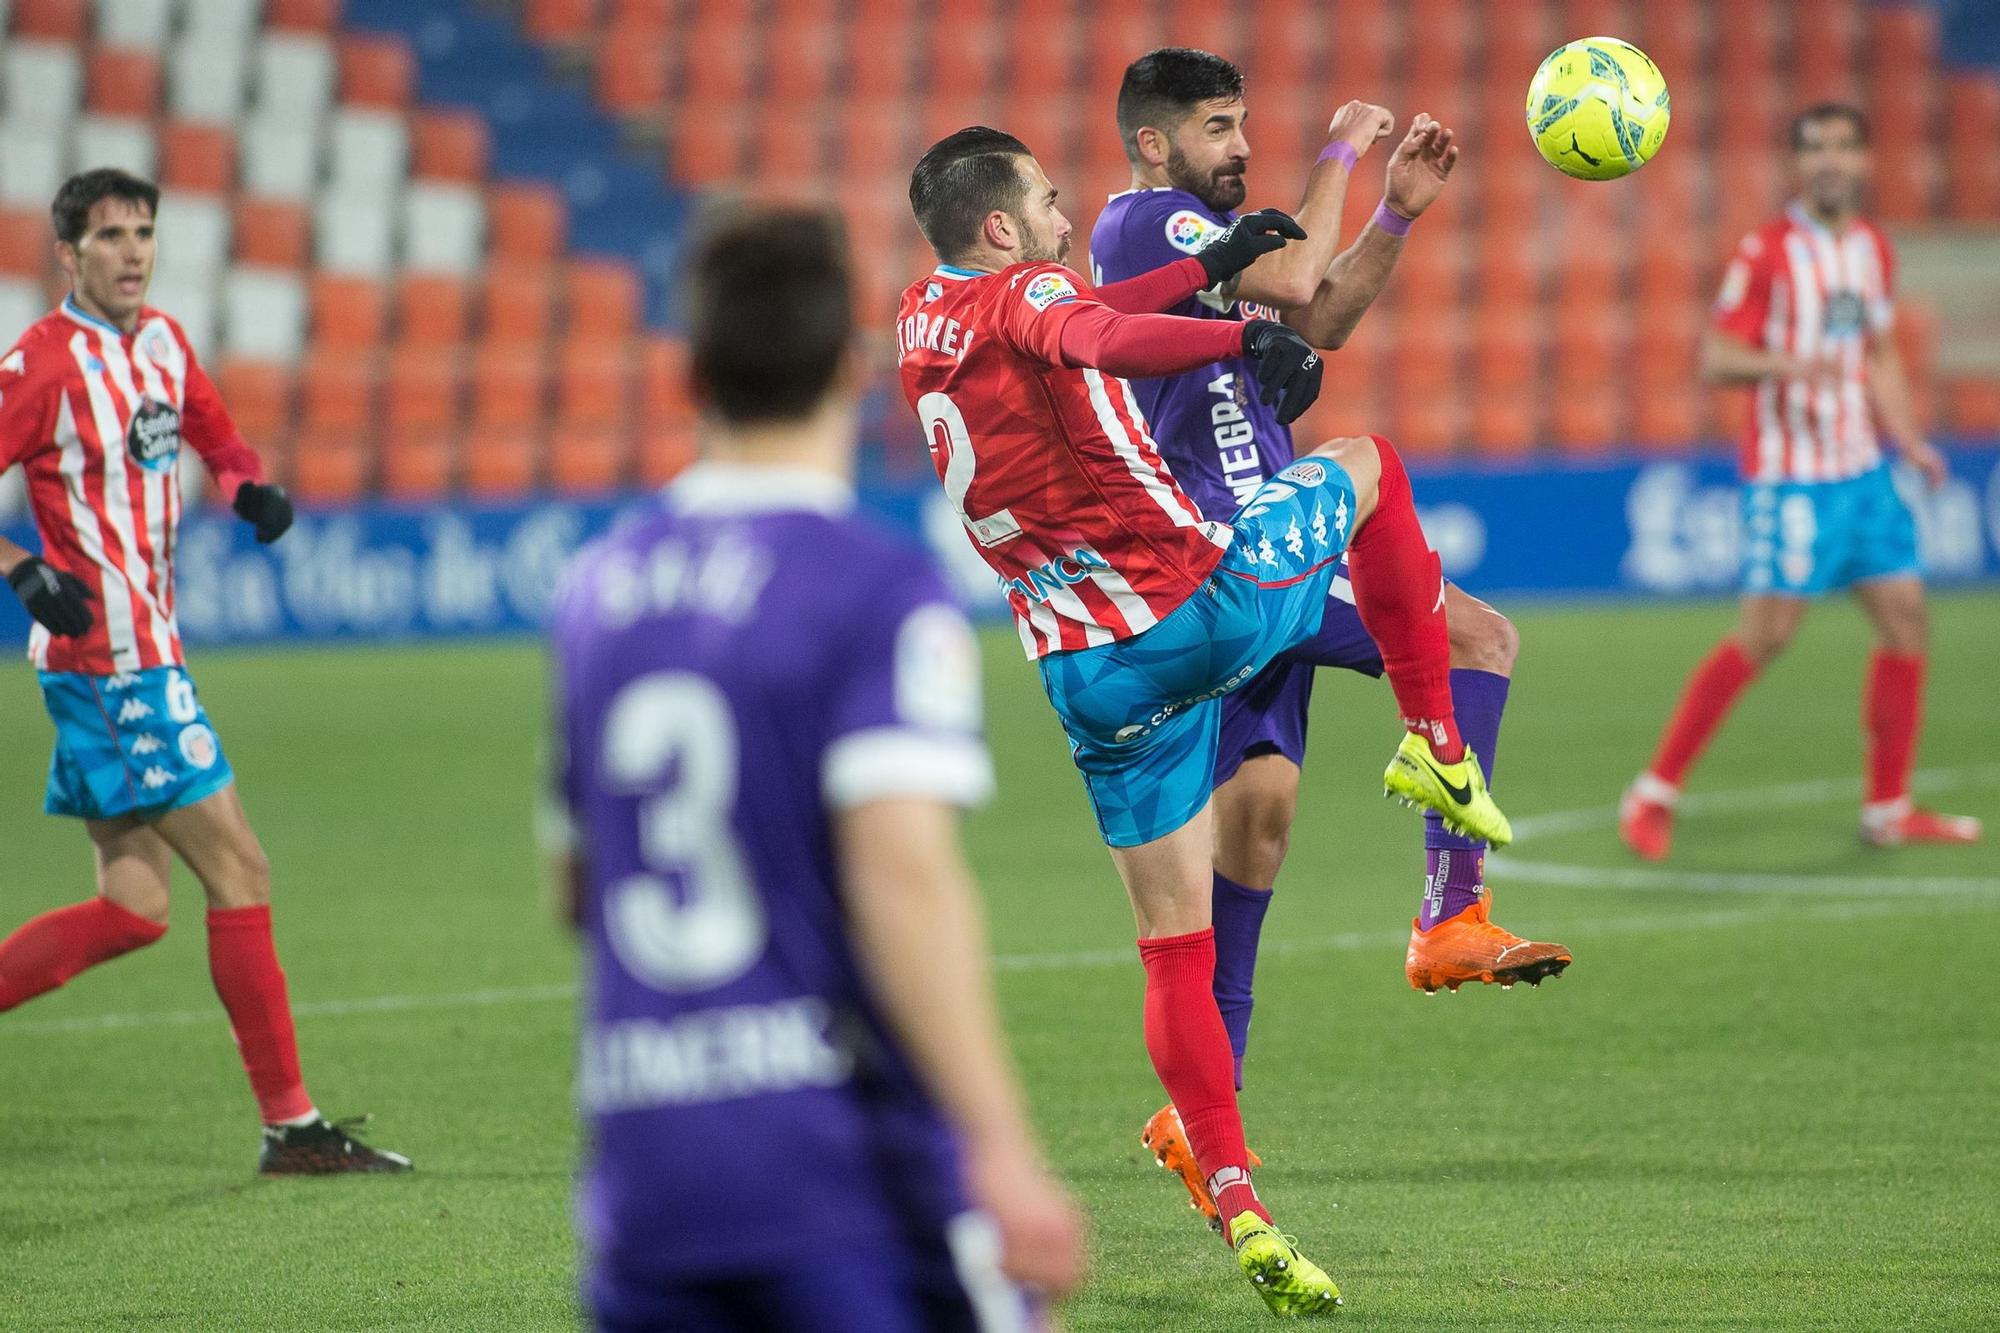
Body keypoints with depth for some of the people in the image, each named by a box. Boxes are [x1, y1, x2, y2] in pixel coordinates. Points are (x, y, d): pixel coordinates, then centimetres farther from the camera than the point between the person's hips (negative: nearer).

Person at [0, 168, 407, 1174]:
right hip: (110, 659, -9)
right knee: (239, 873, -7)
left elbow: (219, 442, 25)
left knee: (134, 910, 7)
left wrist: (252, 489, 3)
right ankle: (291, 1128, -1)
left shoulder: (163, 343, 10)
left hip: (145, 654, 9)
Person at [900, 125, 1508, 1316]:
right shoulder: (1023, 290, -9)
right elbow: (1091, 341, -34)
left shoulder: (922, 322, 13)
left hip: (1090, 673, 6)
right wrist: (1241, 338, -46)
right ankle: (1437, 750, 21)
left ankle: (1237, 1204, -2)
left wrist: (1211, 267, 32)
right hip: (1204, 599, -6)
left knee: (1175, 949, 10)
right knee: (1365, 463, 22)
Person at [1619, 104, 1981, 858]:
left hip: (1862, 469, 7)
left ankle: (1888, 809, 12)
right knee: (1766, 633, -12)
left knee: (1906, 617, 2)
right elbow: (1714, 359, -12)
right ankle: (1655, 791, -2)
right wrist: (1784, 364, -30)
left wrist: (1909, 441, 11)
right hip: (1790, 475, -7)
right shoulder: (1767, 252, -9)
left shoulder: (1872, 250, 11)